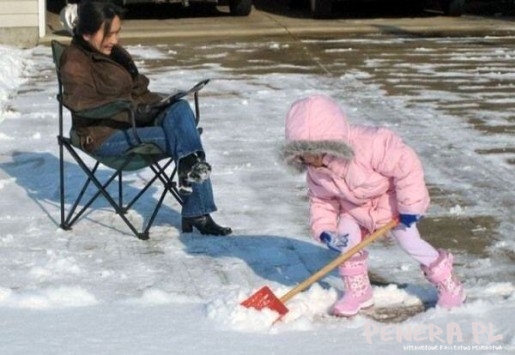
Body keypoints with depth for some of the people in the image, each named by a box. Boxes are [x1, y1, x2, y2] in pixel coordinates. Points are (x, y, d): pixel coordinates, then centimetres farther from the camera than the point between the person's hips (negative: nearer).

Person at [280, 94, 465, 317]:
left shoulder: (370, 145, -40)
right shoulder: (315, 172, -18)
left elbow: (406, 164, -36)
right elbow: (320, 201, -6)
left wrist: (410, 206, -30)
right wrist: (325, 232, -23)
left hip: (391, 200, -5)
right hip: (355, 207, 5)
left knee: (409, 242, -6)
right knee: (345, 238, -10)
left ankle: (447, 282, 16)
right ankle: (358, 291, 8)